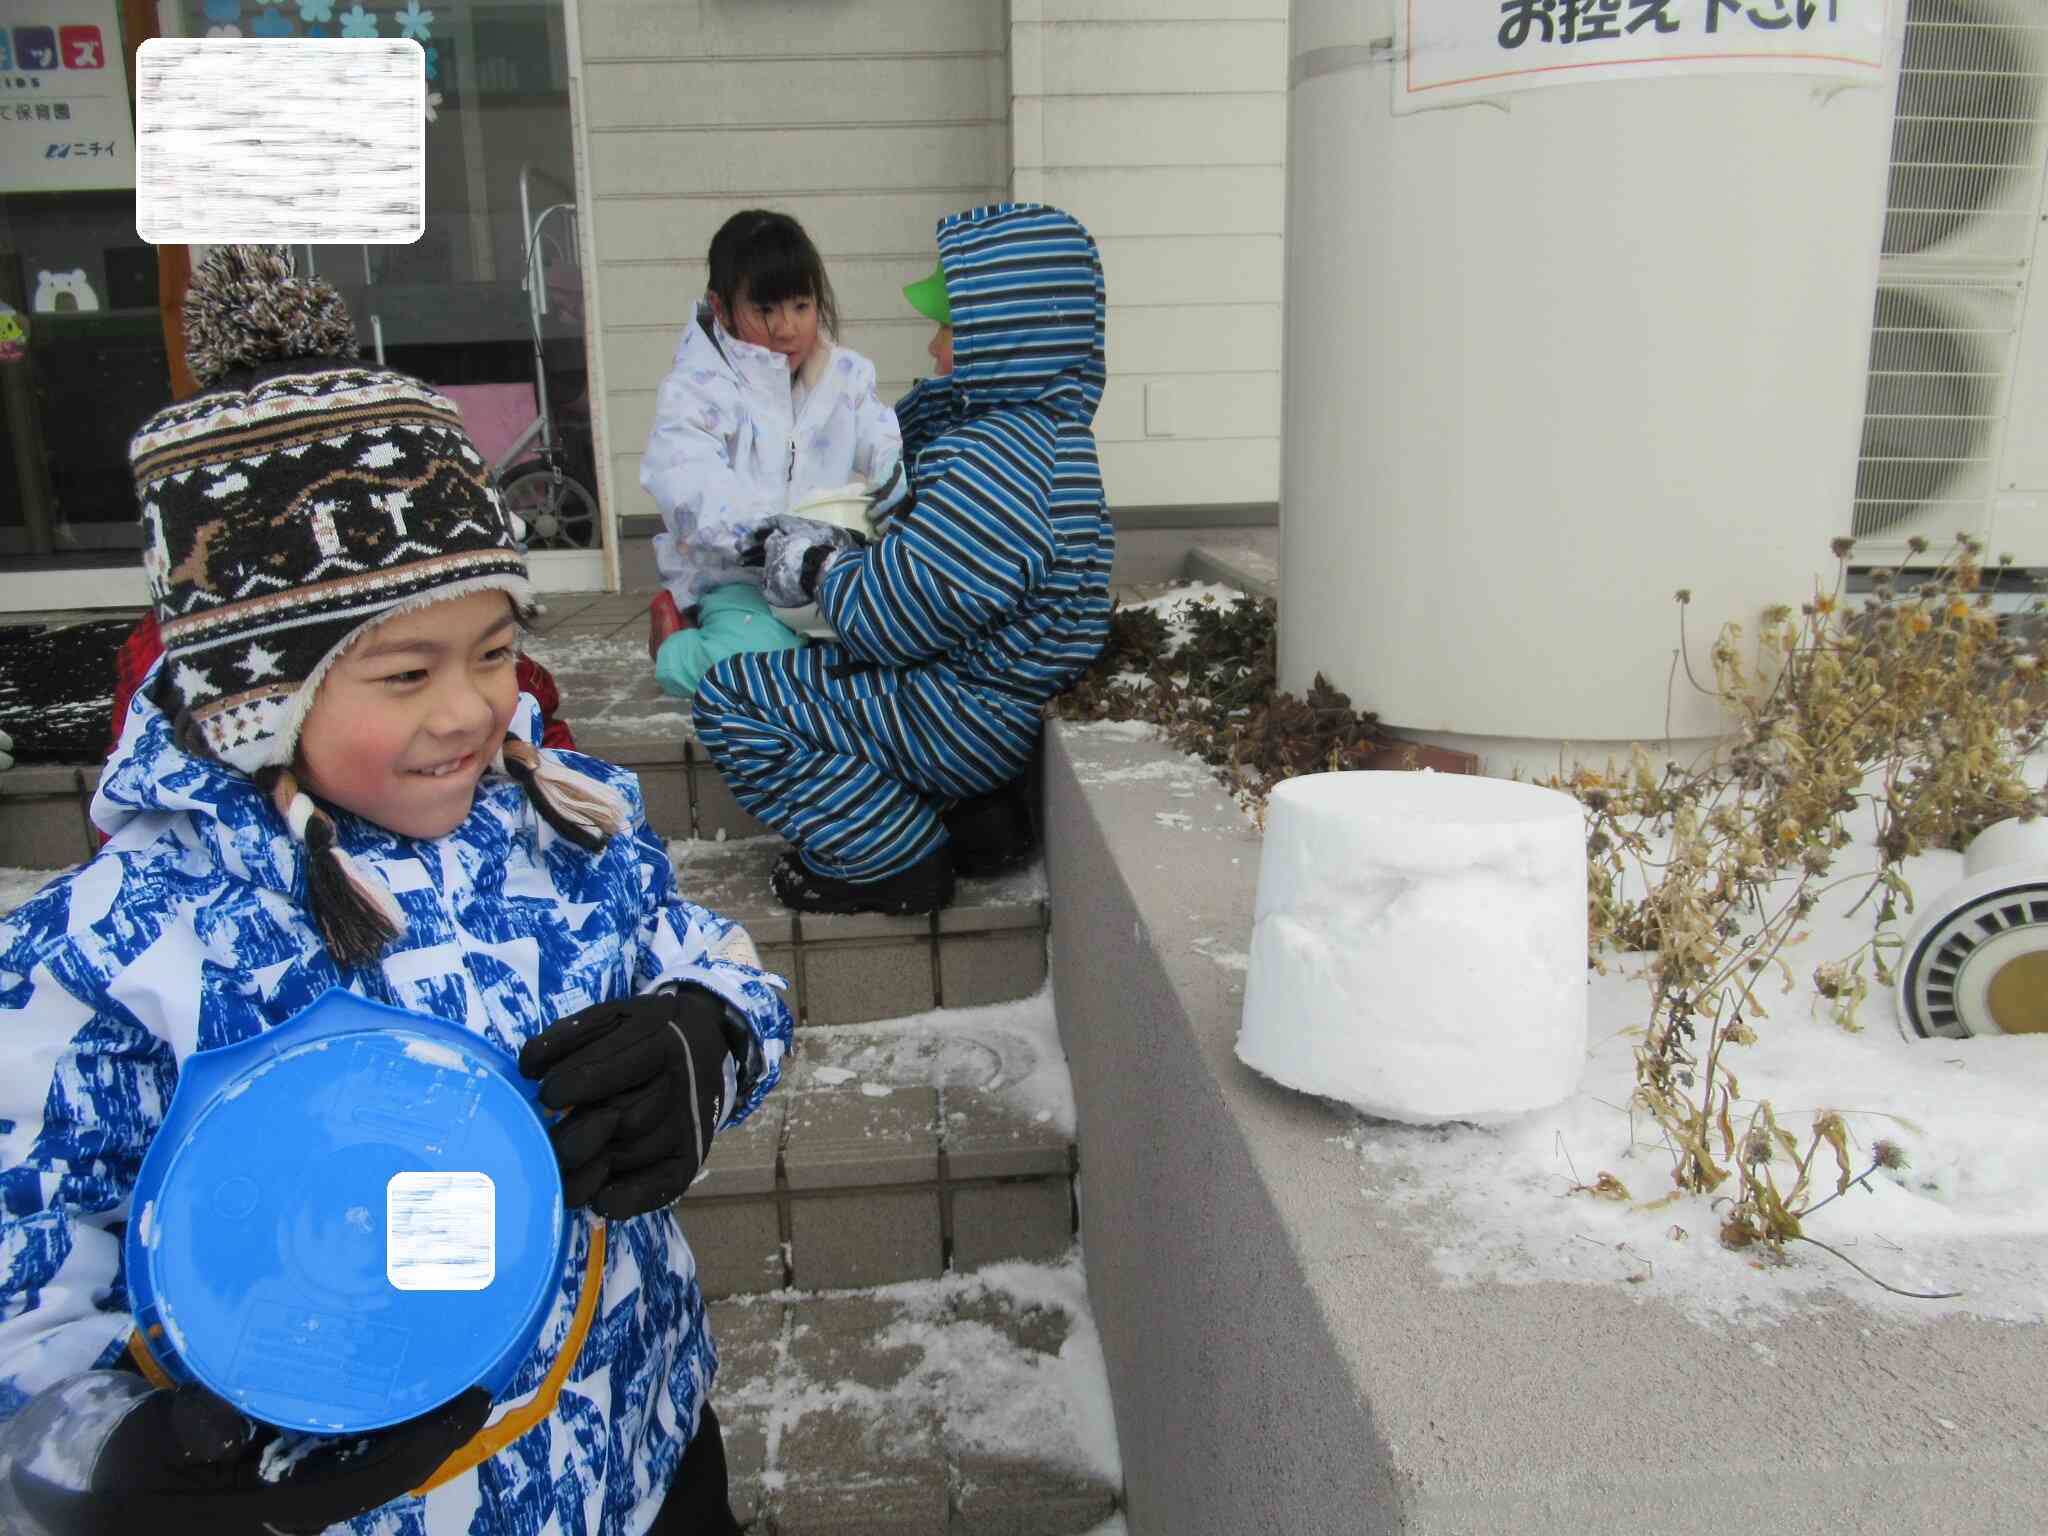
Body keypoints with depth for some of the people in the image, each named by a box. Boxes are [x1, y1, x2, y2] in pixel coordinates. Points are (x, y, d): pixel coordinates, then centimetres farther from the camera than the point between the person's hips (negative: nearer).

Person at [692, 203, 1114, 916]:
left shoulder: (993, 464, -28)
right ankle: (976, 814, 21)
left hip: (969, 719, -10)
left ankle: (892, 860, 0)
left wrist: (815, 563, -7)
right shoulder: (1038, 428, 6)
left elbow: (891, 614, -25)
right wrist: (836, 548, 7)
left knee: (728, 697, -6)